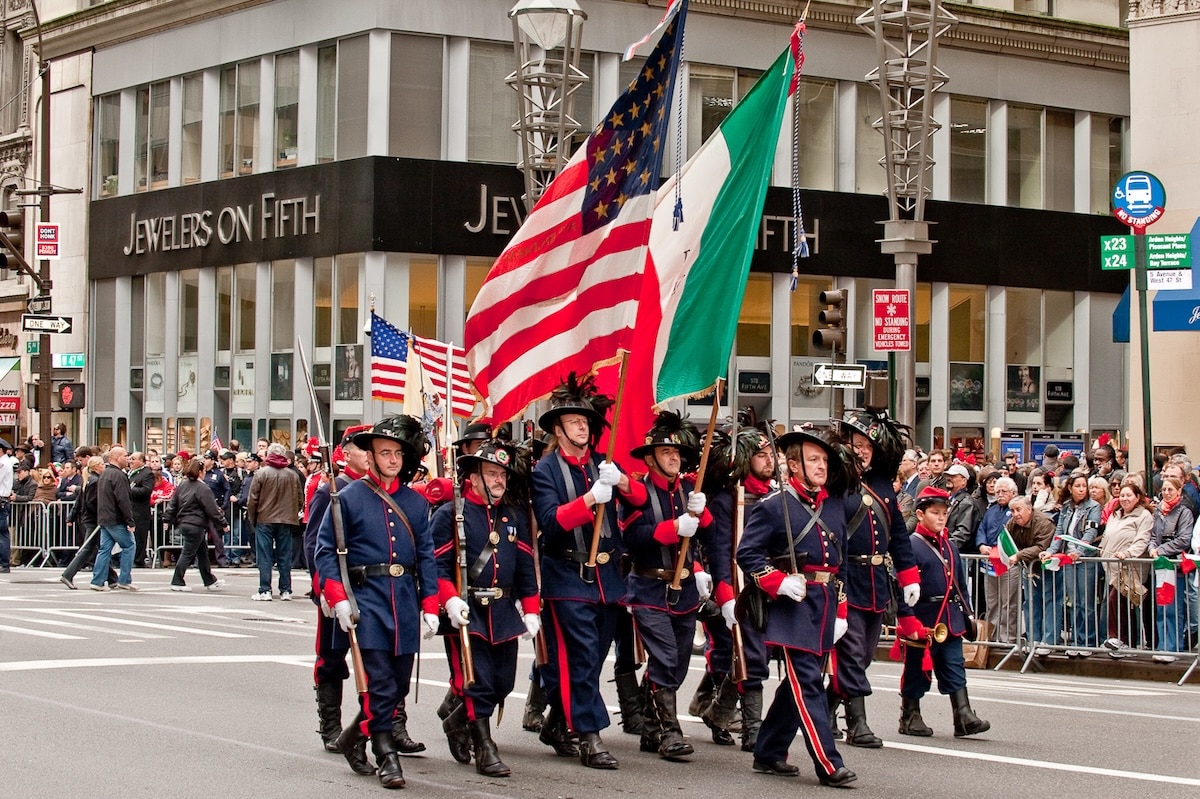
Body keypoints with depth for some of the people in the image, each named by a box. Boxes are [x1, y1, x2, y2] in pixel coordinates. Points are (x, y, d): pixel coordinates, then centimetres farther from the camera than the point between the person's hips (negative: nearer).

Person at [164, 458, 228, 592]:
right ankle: (177, 582, 0)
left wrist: (169, 520, 20)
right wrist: (223, 524, -6)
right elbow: (212, 509, -14)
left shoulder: (182, 486, 9)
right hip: (196, 526, -9)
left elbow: (172, 505, 12)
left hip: (183, 524, 9)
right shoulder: (203, 489, -15)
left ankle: (210, 581, 24)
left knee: (203, 552, 17)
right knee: (188, 553, -2)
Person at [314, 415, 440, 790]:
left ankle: (355, 735, 30)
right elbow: (325, 550, -2)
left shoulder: (416, 503, 11)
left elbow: (427, 557, 12)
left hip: (406, 601, 5)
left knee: (400, 683, 10)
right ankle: (386, 755, -3)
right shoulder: (348, 498, -1)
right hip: (367, 599, -4)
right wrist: (338, 598, -12)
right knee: (379, 684, -10)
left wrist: (430, 606, 5)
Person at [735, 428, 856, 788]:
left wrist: (840, 610, 15)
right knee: (808, 683, -10)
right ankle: (828, 764, -13)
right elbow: (747, 553, -7)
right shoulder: (774, 505, -6)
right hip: (794, 606, -7)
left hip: (824, 605, 7)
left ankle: (769, 753, 24)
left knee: (798, 683, 13)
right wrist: (779, 582, -19)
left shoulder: (835, 506, 13)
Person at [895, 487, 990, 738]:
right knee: (917, 672, 6)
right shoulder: (911, 546, -11)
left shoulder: (950, 547, 12)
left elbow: (960, 584, 19)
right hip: (922, 622, -6)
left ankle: (964, 718, -1)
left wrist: (966, 614, 13)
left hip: (950, 621, 6)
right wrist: (909, 623, -18)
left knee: (955, 671, 2)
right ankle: (909, 718, 18)